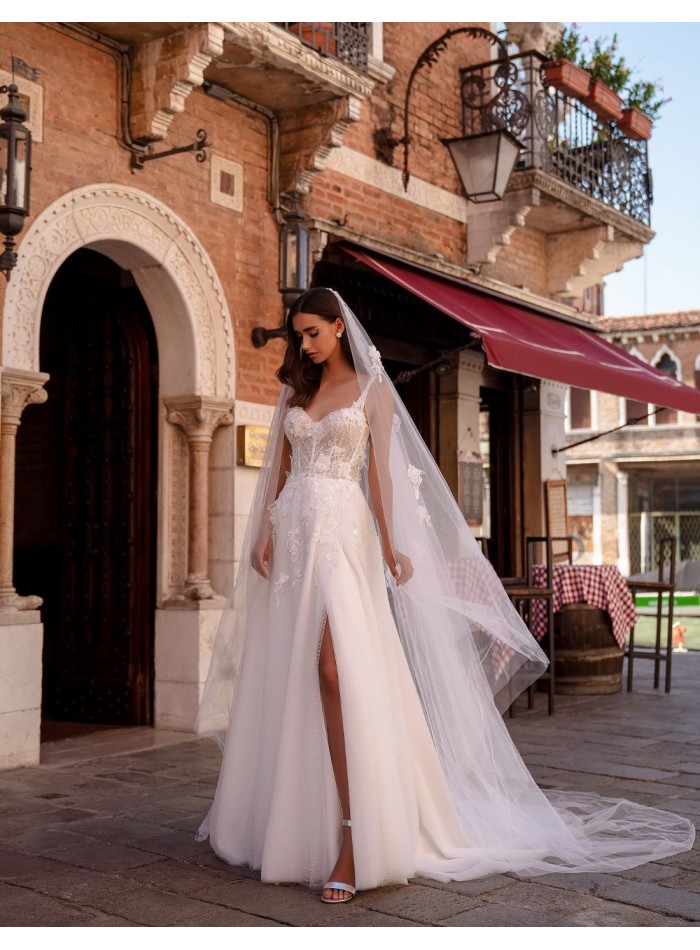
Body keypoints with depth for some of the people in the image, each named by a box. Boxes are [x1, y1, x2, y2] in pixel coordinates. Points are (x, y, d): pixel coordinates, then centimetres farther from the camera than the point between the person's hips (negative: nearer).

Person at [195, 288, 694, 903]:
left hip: (343, 531, -5)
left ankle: (353, 836, -20)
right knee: (285, 676, 6)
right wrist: (263, 533, 1)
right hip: (293, 534, 5)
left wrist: (389, 542, -12)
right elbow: (278, 470, 14)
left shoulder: (372, 390, 6)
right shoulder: (294, 394, 18)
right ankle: (283, 822, 19)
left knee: (334, 668, -20)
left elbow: (380, 471, -2)